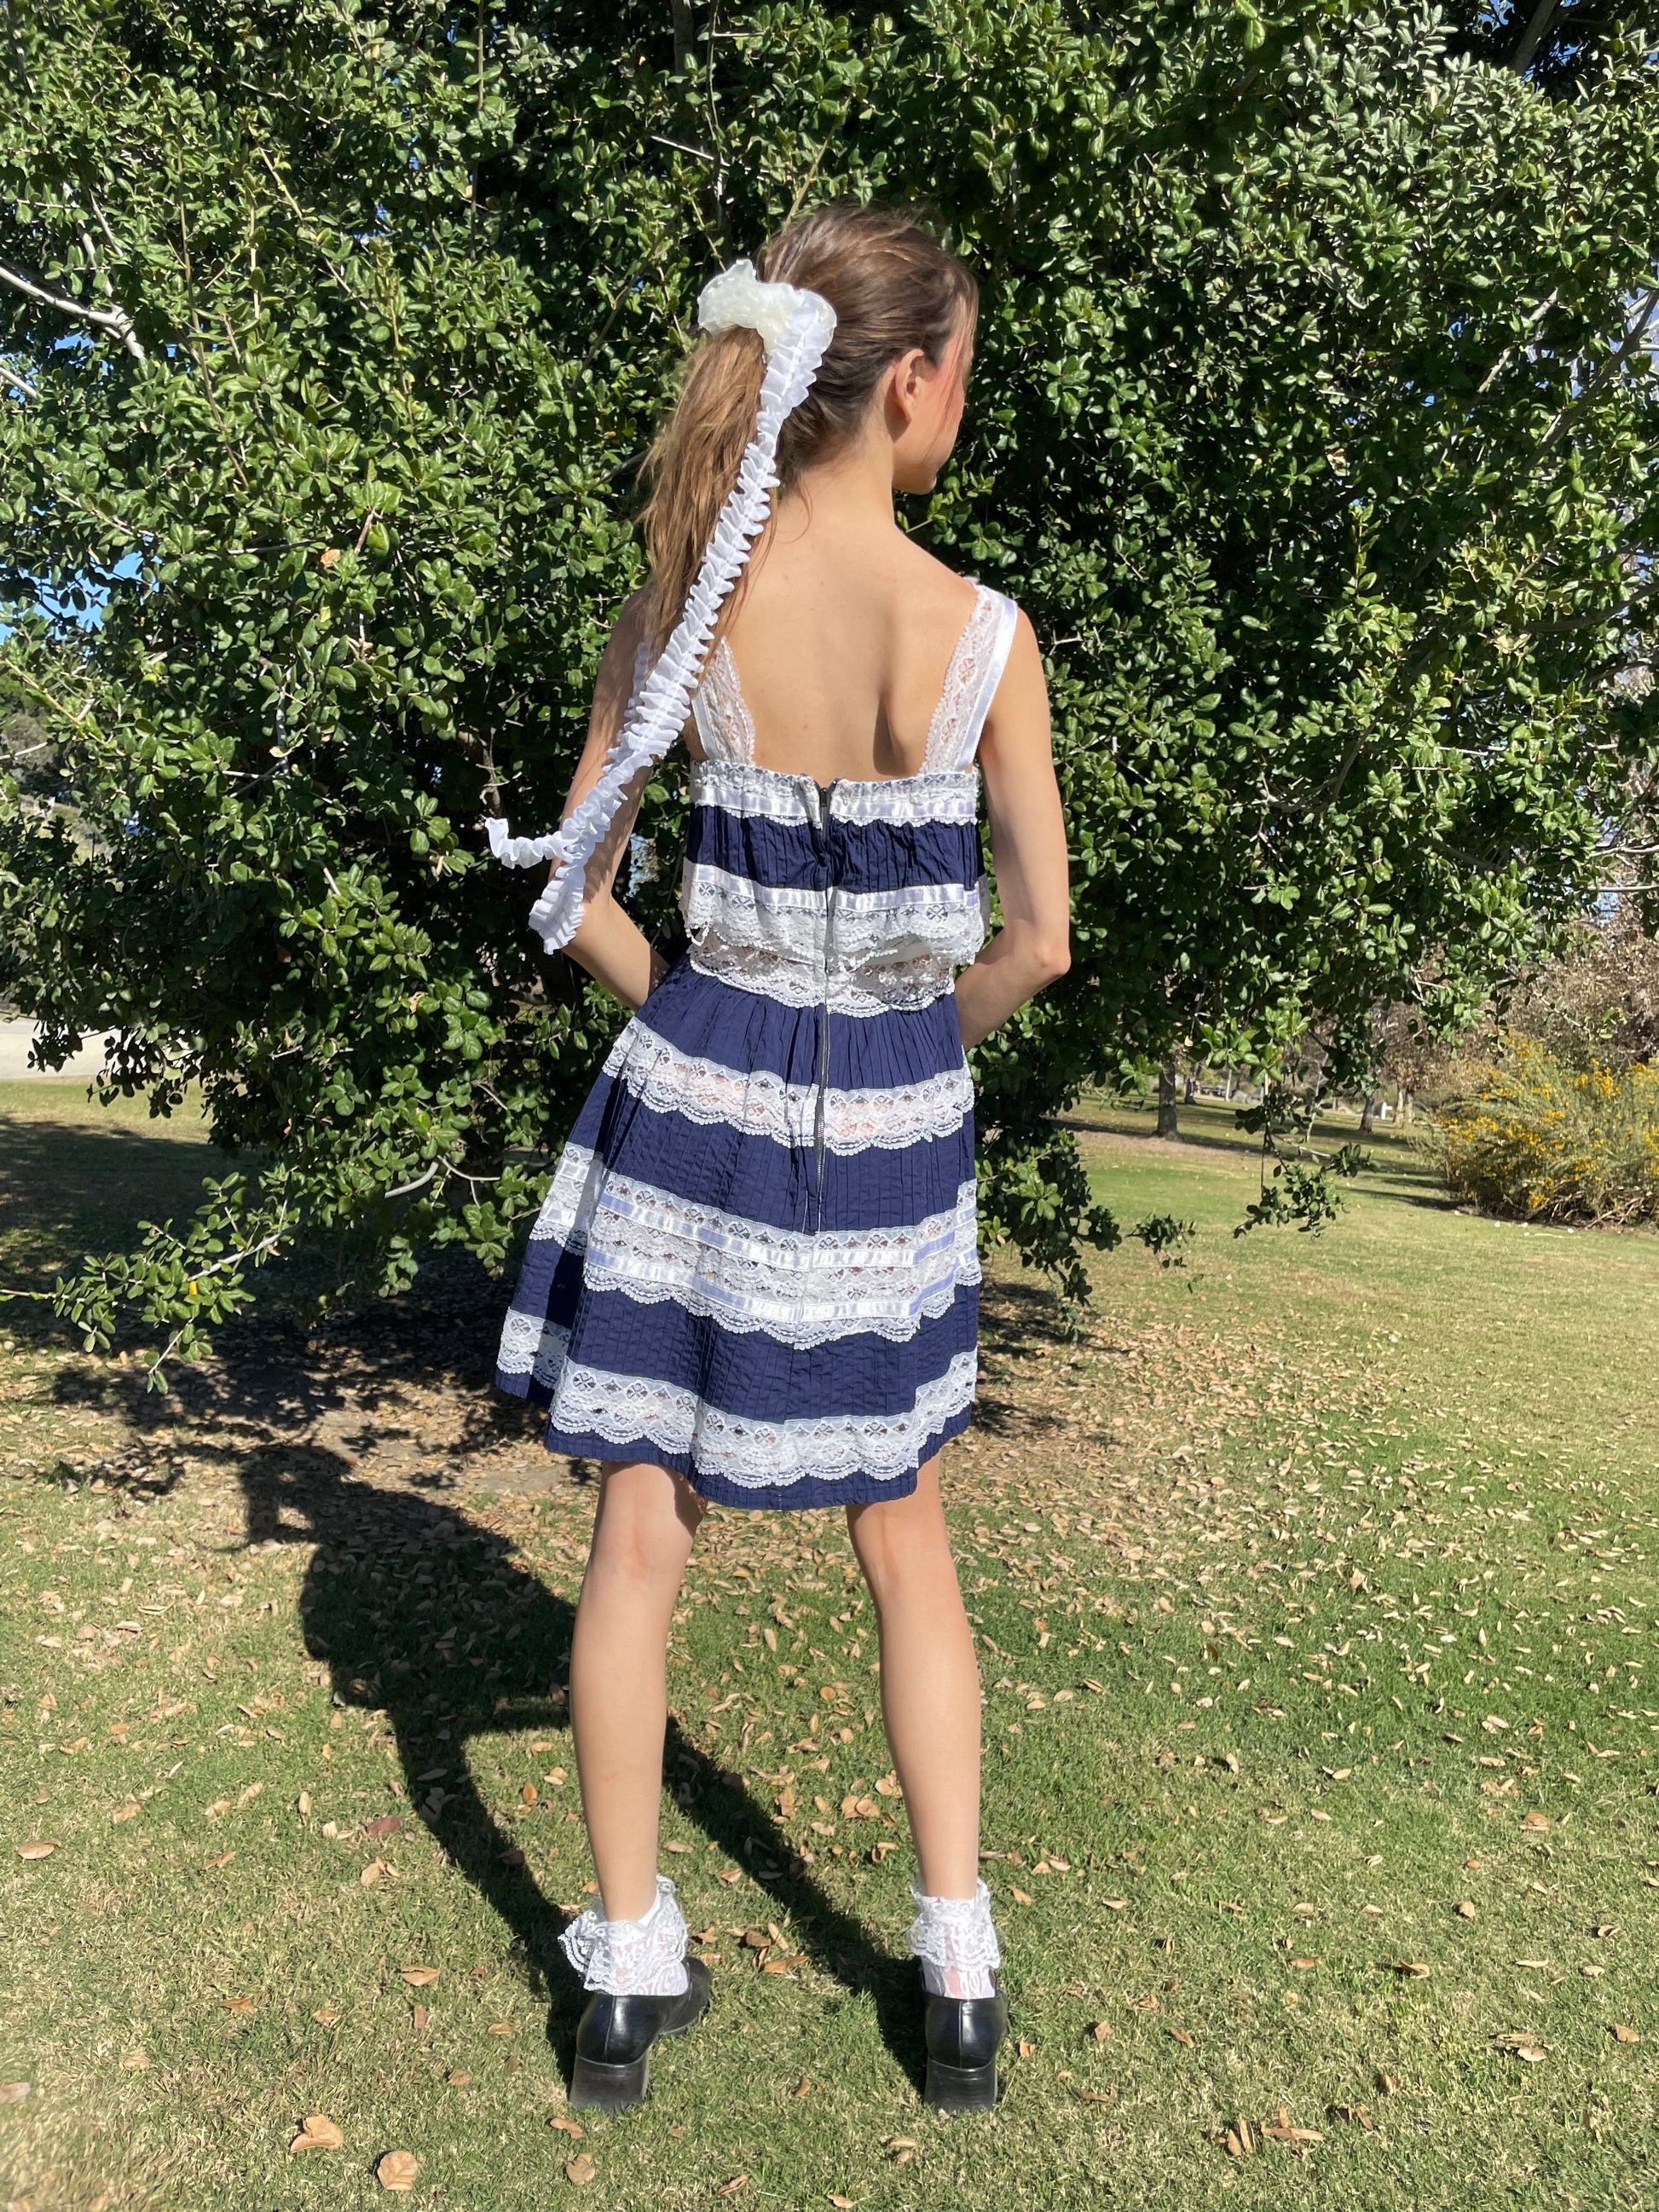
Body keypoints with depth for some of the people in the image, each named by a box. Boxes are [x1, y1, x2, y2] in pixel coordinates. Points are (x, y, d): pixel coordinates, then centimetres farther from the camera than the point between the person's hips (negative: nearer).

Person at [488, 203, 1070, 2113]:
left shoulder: (679, 609, -5)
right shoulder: (987, 633, -9)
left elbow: (572, 895, -1)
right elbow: (1038, 941, -5)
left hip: (695, 1090, 1)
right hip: (894, 1120, 0)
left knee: (641, 1531, 13)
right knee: (904, 1540, 18)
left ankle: (629, 1975, 27)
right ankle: (960, 1972, 28)